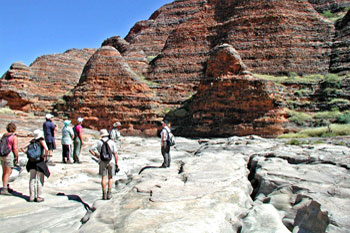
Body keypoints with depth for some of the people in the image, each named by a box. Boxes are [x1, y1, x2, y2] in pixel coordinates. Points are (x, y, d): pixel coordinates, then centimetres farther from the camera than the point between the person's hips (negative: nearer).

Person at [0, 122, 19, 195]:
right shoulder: (14, 137, -11)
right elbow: (15, 148, -16)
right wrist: (17, 158, -9)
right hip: (10, 156, -7)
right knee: (8, 173, -4)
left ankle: (6, 187, 28)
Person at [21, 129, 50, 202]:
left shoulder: (32, 141, 8)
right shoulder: (41, 140, -7)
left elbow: (22, 148, 8)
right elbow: (46, 150, -22)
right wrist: (44, 156, -7)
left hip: (31, 162, 5)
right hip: (39, 162, -5)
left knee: (32, 180, 13)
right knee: (40, 180, 5)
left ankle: (31, 197, 19)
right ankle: (39, 197, 9)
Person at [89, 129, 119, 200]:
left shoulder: (99, 142, 1)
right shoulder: (112, 142, -3)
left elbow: (90, 150, -4)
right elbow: (115, 154, -7)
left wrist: (97, 156, 7)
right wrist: (117, 164, -1)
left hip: (102, 162, 1)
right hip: (111, 161, 0)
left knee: (103, 178, 7)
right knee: (110, 178, 12)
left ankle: (104, 194, 6)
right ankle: (109, 193, 5)